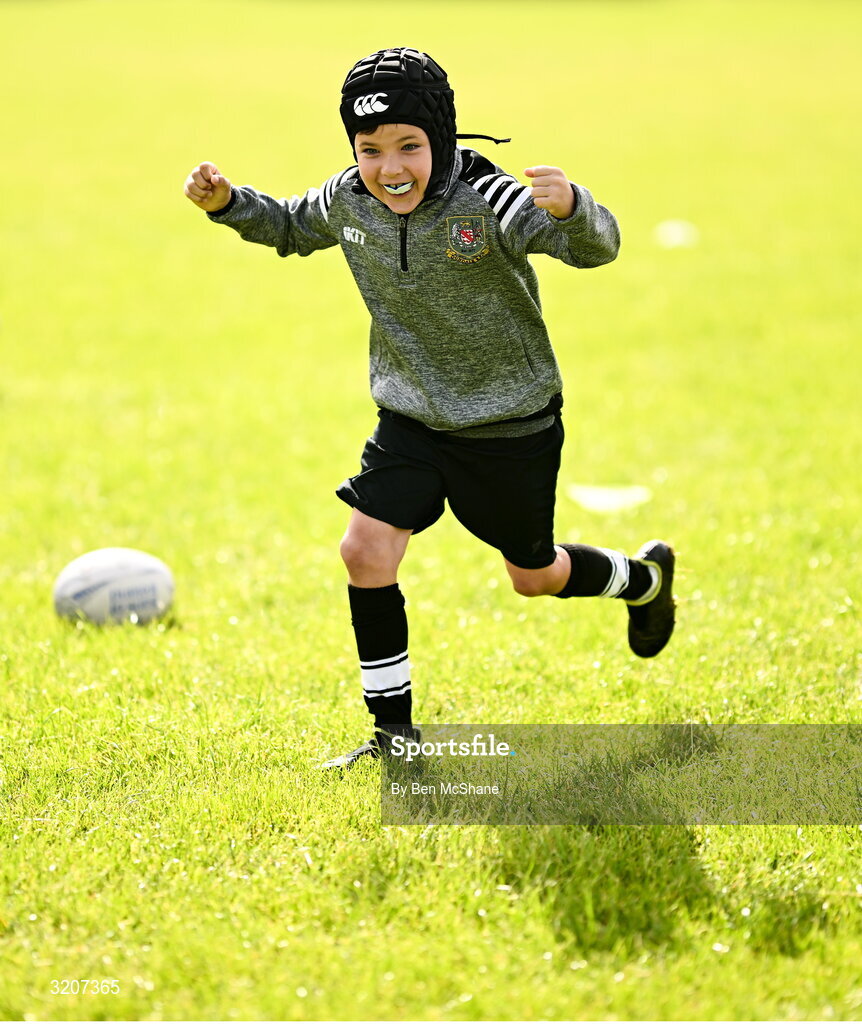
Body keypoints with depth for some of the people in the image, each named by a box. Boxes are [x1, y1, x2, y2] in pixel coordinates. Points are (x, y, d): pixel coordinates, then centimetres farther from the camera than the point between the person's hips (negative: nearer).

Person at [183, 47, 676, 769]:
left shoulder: (487, 201, -28)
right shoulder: (348, 202, -11)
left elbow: (596, 247, -38)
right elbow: (289, 228, 12)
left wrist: (571, 209, -60)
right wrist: (228, 203, -6)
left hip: (512, 426, -4)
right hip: (412, 420, 4)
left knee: (535, 576, 14)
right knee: (365, 553, -12)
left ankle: (645, 579, 48)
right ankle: (394, 732, 3)